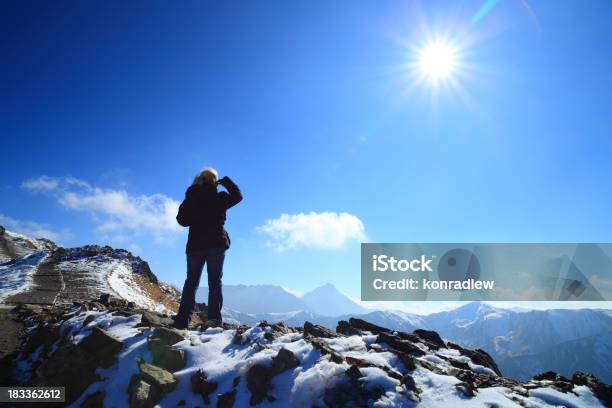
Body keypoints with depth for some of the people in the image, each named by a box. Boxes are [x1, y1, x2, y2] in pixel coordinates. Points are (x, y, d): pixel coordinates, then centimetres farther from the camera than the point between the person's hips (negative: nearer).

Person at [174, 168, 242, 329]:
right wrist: (225, 182, 13)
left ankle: (182, 320, 2)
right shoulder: (219, 197, -4)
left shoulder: (190, 198, 2)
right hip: (216, 244, -2)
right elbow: (237, 196, 11)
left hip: (195, 244, 2)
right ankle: (214, 319, -7)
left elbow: (181, 220, 7)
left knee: (191, 281, 8)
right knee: (215, 281, 2)